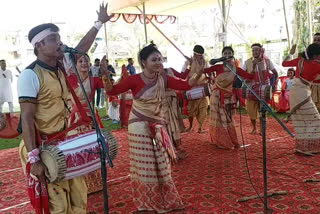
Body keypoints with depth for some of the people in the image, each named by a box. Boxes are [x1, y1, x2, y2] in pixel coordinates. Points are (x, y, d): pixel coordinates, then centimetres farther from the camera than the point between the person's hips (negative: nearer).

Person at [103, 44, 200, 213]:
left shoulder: (163, 79, -3)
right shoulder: (134, 80, -15)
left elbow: (185, 85, -6)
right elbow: (112, 91, -20)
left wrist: (198, 74, -22)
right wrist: (106, 77, -38)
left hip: (158, 126, 4)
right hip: (140, 127, -4)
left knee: (161, 164, 14)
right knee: (145, 165, 5)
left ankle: (164, 200, 35)